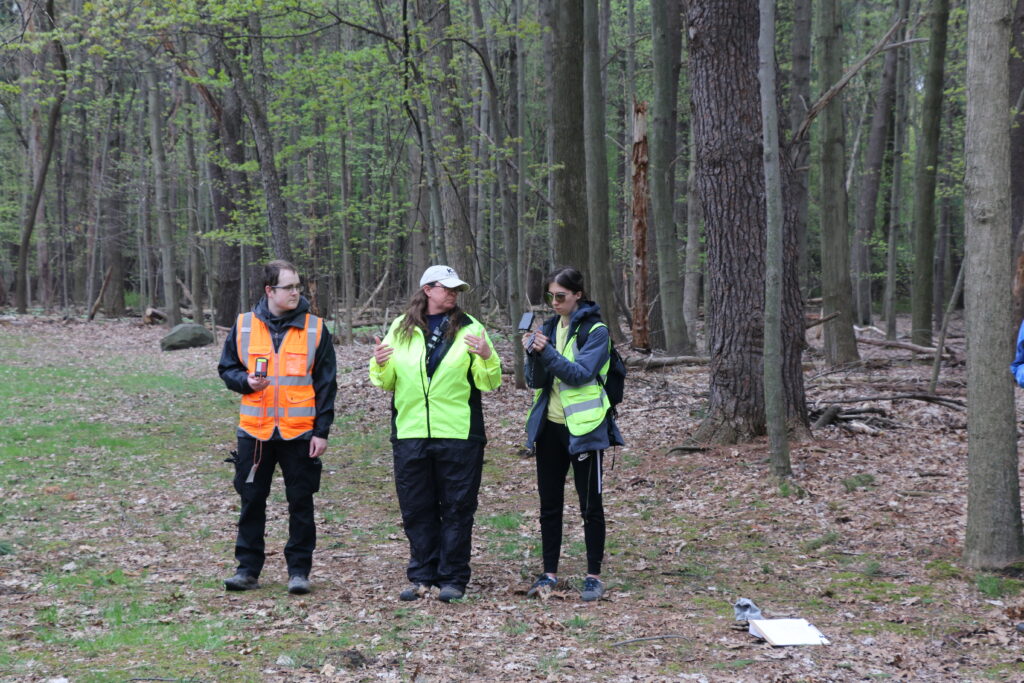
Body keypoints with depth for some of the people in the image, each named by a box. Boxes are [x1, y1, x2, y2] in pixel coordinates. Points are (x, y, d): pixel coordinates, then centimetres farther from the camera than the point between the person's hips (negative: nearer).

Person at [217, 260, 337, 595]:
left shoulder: (315, 328, 1)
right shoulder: (243, 326, 4)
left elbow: (326, 384, 2)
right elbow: (226, 368, 13)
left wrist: (322, 431, -3)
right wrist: (246, 381, -10)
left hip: (299, 432, -1)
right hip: (254, 430, 1)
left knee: (300, 502, 3)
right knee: (252, 500, 6)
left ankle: (299, 569, 13)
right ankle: (248, 568, 16)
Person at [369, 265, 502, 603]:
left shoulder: (469, 328, 2)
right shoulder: (400, 329, 9)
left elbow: (489, 383, -1)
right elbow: (387, 383, 14)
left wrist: (487, 356, -20)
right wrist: (380, 365, -7)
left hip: (458, 435, -2)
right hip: (410, 433, 3)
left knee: (457, 509, 2)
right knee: (416, 510, 8)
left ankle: (453, 578, 9)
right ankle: (422, 576, 18)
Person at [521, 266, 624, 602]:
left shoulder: (595, 330, -7)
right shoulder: (549, 327, 9)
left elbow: (581, 373, -18)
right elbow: (536, 381, 4)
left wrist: (548, 352, -26)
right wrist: (533, 354, -14)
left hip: (584, 427, -6)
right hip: (550, 426, 6)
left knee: (590, 504, 2)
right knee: (549, 503, 9)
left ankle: (593, 575, 9)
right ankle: (549, 573, 16)